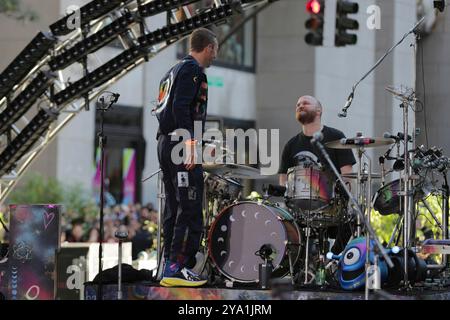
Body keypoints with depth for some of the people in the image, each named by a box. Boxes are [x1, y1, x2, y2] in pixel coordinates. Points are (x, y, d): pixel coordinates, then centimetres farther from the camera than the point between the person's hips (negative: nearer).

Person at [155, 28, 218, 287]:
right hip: (181, 143, -10)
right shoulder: (192, 69, -7)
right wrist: (189, 142, -25)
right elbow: (181, 107, -19)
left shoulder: (174, 71, 22)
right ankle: (178, 267, -16)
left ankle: (170, 265, 13)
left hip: (166, 143, 10)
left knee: (174, 208, 12)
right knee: (190, 208, -11)